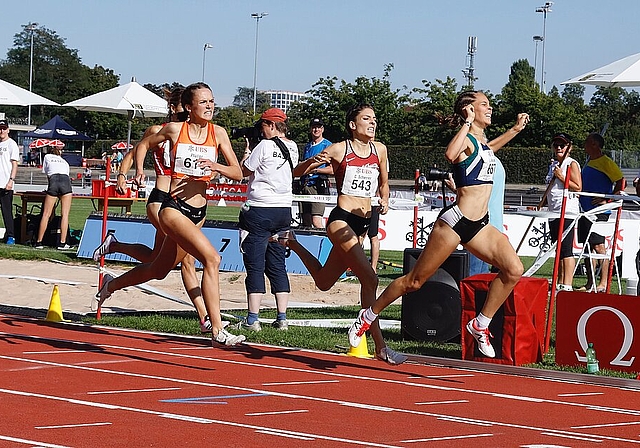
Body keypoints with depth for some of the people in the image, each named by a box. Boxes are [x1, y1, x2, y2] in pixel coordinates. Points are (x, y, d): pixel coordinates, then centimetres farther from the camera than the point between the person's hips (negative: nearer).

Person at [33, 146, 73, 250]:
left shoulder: (47, 157, 28)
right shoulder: (65, 162, 32)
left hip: (53, 180, -1)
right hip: (66, 180, 1)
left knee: (46, 214, 2)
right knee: (65, 214, -1)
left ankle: (39, 242, 2)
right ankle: (62, 243, -7)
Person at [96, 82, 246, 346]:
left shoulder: (218, 133, 4)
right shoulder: (175, 129, -3)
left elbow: (237, 173, 1)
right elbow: (144, 145, 15)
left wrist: (216, 167, -18)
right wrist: (139, 170, -1)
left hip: (199, 212, 6)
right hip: (174, 209, -6)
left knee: (159, 270, 22)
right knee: (211, 258, -25)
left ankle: (111, 285, 49)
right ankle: (217, 331, -24)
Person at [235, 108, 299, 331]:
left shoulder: (265, 145, -11)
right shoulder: (292, 148, 9)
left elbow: (245, 171, -3)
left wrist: (247, 152, 13)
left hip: (259, 211, -7)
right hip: (284, 210, 7)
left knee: (255, 265, -3)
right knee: (277, 265, 11)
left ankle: (252, 319, -5)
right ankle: (281, 319, 8)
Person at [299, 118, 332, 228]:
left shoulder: (327, 145, 0)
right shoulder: (307, 146, 20)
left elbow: (332, 170, -7)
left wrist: (315, 170, -15)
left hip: (319, 186, -7)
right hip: (305, 185, 7)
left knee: (316, 222, -16)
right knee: (306, 222, 6)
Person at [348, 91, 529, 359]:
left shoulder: (482, 141, 16)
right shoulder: (466, 140, -11)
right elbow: (451, 155, -36)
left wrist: (516, 129, 38)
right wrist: (467, 123, -27)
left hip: (480, 225, 8)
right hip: (455, 221, -8)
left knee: (513, 270, -11)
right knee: (414, 281, 1)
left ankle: (481, 325, 0)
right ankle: (368, 316, 18)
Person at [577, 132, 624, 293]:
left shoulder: (606, 162, -9)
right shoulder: (588, 162, 18)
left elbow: (621, 182, -12)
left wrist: (607, 200, -15)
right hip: (585, 210, 9)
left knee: (599, 246, -11)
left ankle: (603, 283, -10)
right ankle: (590, 284, 15)